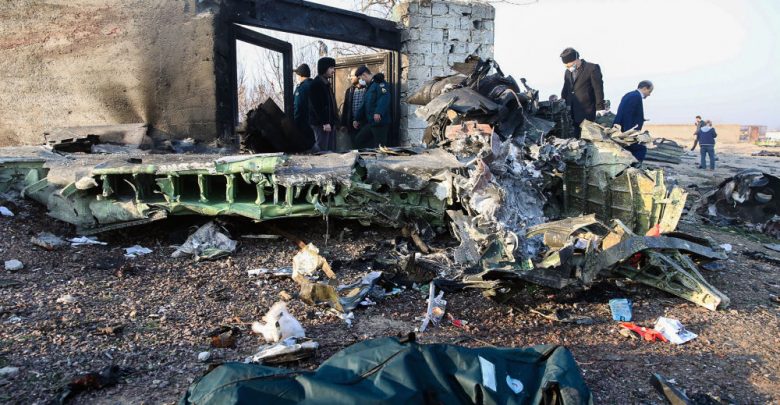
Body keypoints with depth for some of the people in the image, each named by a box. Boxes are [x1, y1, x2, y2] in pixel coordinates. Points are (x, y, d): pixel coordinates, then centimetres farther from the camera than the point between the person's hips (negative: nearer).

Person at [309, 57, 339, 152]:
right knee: (322, 151, -8)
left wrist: (333, 120, 15)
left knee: (331, 149, 9)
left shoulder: (326, 83, 19)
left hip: (329, 122, 10)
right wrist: (325, 122, -22)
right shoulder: (316, 83, -11)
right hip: (322, 124, -10)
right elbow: (317, 106, -19)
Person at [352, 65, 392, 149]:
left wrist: (378, 112, -37)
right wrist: (357, 119, 30)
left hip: (380, 121, -10)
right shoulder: (369, 87, 24)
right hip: (370, 122, 10)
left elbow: (385, 98, -25)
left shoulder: (379, 83, -7)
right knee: (357, 141, 9)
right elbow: (364, 105, 31)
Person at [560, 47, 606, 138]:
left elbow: (598, 89, -6)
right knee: (574, 137, 3)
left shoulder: (592, 68, -4)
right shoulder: (567, 72, 15)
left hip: (587, 111, -5)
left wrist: (600, 107, -9)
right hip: (572, 112, 5)